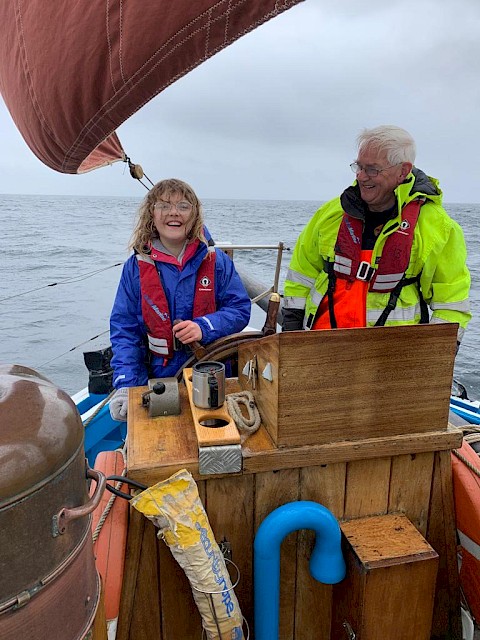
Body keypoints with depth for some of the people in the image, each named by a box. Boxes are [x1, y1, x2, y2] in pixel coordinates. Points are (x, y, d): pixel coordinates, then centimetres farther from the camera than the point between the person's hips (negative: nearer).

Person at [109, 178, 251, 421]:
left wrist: (204, 327, -21)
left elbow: (240, 310, -2)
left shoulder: (216, 260, -4)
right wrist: (125, 385, -14)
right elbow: (124, 329, -3)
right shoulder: (136, 266, -3)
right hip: (159, 378, 0)